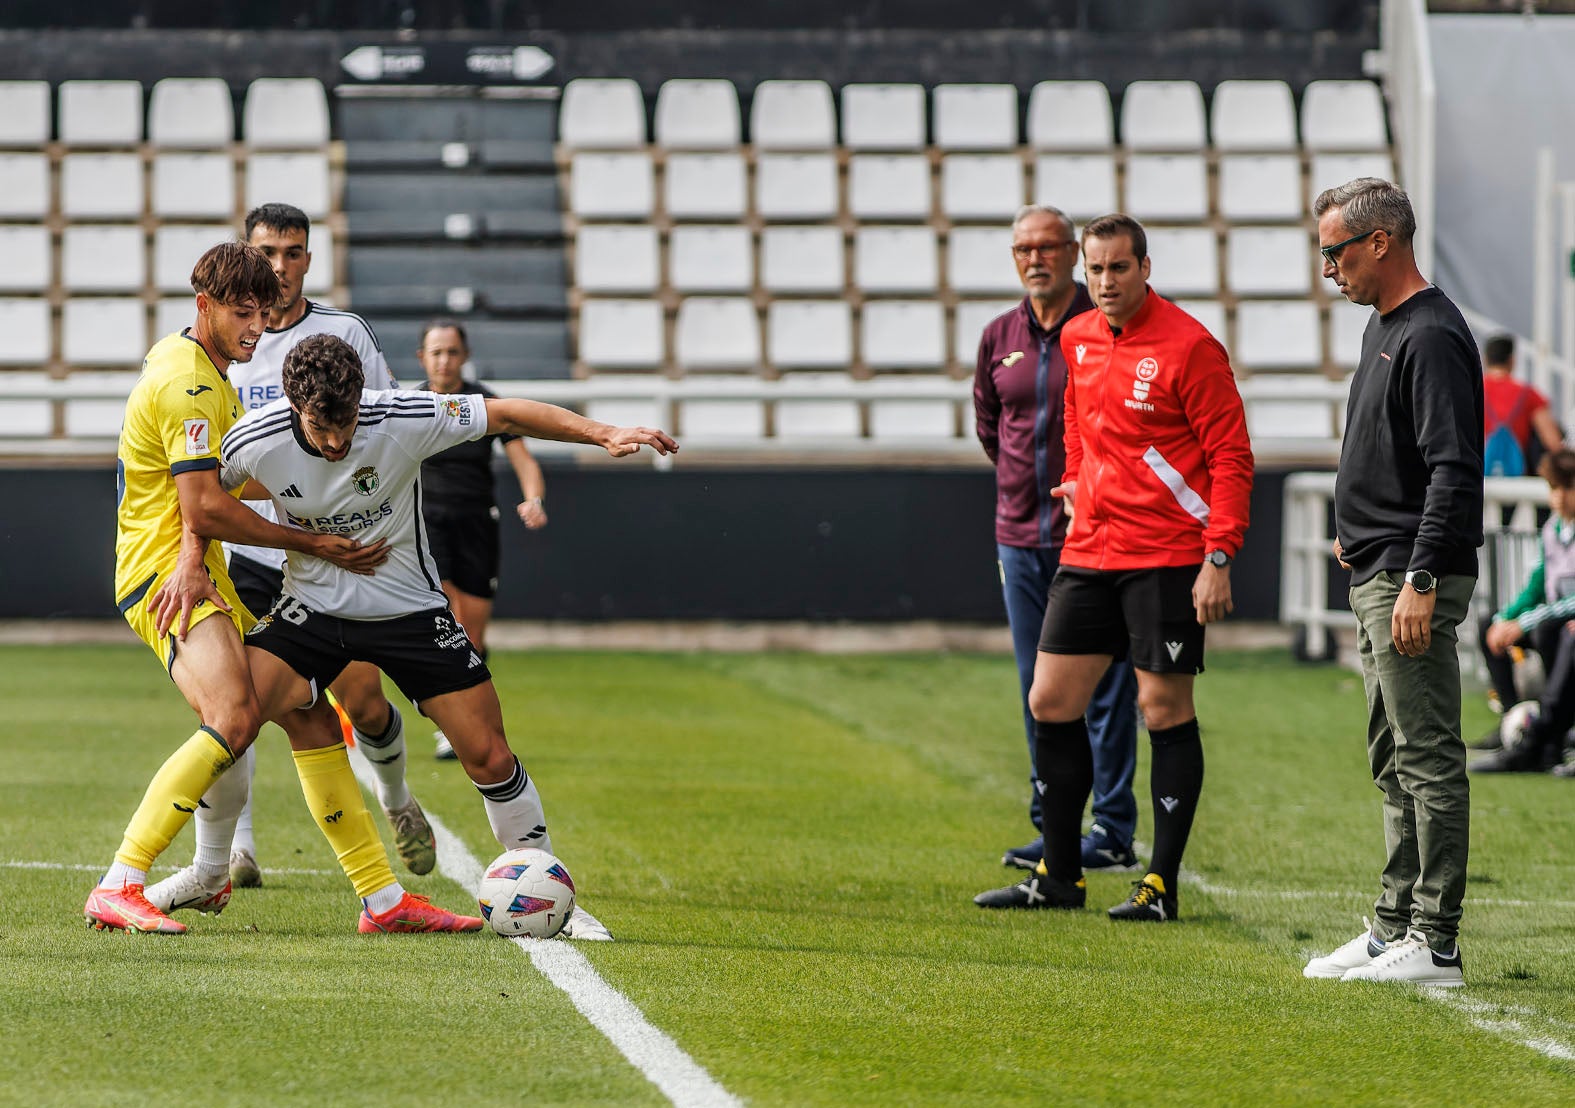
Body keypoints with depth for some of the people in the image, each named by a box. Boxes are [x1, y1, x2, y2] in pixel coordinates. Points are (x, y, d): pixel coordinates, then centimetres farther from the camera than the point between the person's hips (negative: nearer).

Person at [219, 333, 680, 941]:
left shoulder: (404, 419, -24)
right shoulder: (253, 441, -20)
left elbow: (505, 415, -12)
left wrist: (603, 433, -18)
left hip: (408, 609, 0)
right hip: (312, 604, 0)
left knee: (489, 757, -4)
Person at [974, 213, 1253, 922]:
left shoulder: (1188, 346, -11)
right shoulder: (1078, 339, 10)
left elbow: (1231, 457, -11)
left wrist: (1219, 557, -17)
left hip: (1168, 560, -7)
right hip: (1089, 551, 7)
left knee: (1165, 711, -3)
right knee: (1050, 704, 5)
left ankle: (1161, 885, 2)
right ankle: (1059, 876, 15)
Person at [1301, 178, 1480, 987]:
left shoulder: (1432, 337, -15)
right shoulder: (1384, 327, 17)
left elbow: (1454, 469, -22)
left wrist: (1420, 579, -25)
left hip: (1416, 578, -11)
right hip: (1376, 576, 11)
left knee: (1427, 758, -9)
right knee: (1396, 760, 14)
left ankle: (1434, 945, -9)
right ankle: (1395, 927, 20)